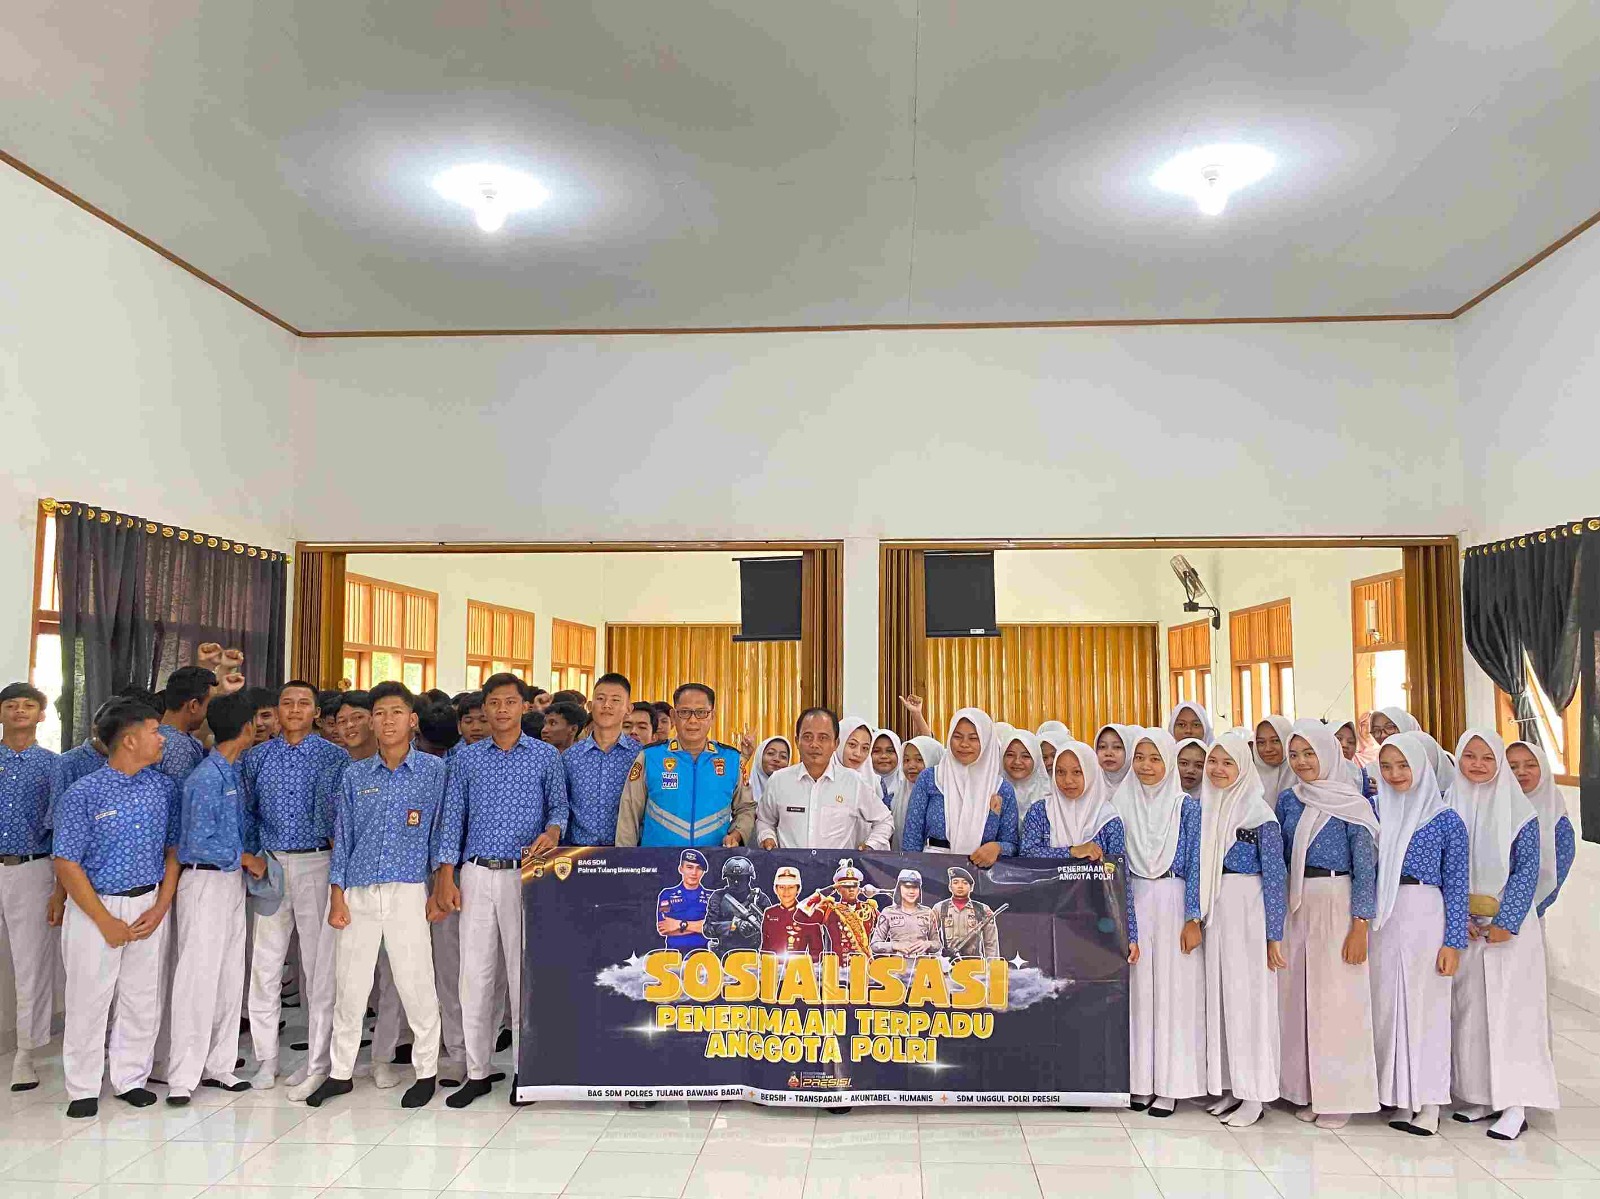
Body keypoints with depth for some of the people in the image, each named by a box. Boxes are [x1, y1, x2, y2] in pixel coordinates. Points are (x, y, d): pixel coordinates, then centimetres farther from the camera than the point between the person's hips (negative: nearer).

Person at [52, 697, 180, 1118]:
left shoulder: (164, 788, 1)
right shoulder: (83, 794, -11)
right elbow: (67, 865, -11)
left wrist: (160, 908, -4)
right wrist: (107, 923, -12)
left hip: (149, 905, 4)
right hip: (95, 908, -4)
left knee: (142, 999, 10)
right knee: (89, 1001, 5)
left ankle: (131, 1079, 25)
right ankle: (83, 1090, 21)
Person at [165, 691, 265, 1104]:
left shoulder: (234, 774, 8)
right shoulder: (206, 778, -17)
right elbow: (200, 843, -19)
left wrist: (255, 856, 2)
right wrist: (247, 858, -10)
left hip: (233, 881, 8)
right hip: (205, 882, -8)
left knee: (231, 976, 12)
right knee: (198, 977, -4)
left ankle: (218, 1065, 21)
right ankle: (183, 1076, 5)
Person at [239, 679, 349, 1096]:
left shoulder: (334, 756, -1)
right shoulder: (256, 757, 9)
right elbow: (245, 811, 15)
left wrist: (339, 860, -8)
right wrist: (251, 856, 6)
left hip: (316, 864, -3)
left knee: (319, 965, 1)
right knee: (264, 965, 7)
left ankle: (317, 1064, 10)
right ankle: (265, 1061, 19)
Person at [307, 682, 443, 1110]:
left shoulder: (434, 770, 0)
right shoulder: (355, 774, 8)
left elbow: (442, 831, 2)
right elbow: (342, 836, 9)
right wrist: (336, 896, 4)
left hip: (408, 893, -3)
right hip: (357, 894, 3)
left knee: (416, 987, 1)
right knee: (349, 987, 10)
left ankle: (426, 1071, 17)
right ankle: (340, 1072, 26)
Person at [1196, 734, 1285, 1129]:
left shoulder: (1259, 812, -9)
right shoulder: (1204, 807, 9)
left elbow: (1275, 876, -10)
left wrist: (1274, 935, -12)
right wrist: (1198, 917, 12)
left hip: (1248, 910, -6)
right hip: (1213, 910, 6)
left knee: (1249, 995, -1)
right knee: (1219, 994, 9)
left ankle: (1255, 1094, 10)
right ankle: (1231, 1085, 19)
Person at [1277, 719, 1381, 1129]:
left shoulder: (1352, 804, -6)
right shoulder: (1288, 800, 8)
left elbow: (1366, 866, -9)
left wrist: (1360, 926, -13)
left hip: (1338, 905, -5)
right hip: (1296, 906, 5)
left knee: (1337, 997, -1)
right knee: (1298, 996, 8)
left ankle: (1339, 1095, 12)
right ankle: (1307, 1090, 20)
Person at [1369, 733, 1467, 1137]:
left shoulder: (1446, 820, 0)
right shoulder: (1373, 810, 8)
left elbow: (1456, 885, -1)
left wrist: (1454, 941, -5)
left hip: (1425, 917, -3)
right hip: (1381, 918, 3)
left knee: (1426, 1005, 0)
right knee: (1386, 1005, 6)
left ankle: (1427, 1103, 9)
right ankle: (1399, 1098, 17)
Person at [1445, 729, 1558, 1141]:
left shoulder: (1518, 809, -3)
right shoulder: (1446, 807, 4)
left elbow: (1527, 869, -6)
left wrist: (1506, 921, -14)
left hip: (1508, 925, -3)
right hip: (1461, 925, 3)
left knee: (1510, 1008, -3)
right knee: (1468, 1009, 7)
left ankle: (1515, 1103, 4)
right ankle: (1480, 1094, 18)